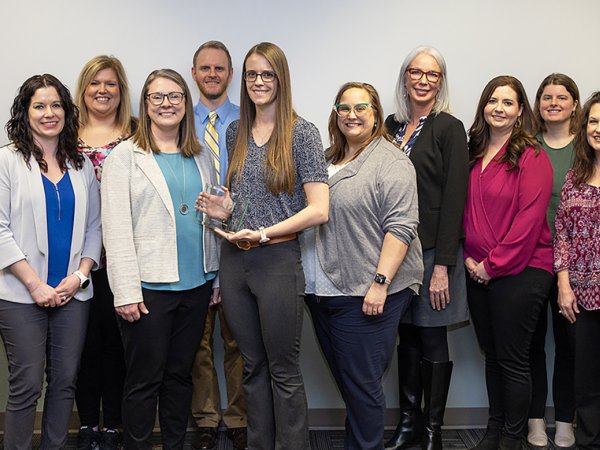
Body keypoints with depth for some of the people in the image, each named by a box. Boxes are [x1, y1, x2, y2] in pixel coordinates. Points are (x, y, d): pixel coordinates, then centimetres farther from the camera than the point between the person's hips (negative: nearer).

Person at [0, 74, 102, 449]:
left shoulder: (81, 165, 11)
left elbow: (93, 226, 11)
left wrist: (81, 274, -4)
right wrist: (35, 284, -12)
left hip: (74, 292, 4)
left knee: (65, 382, 8)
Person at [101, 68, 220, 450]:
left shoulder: (201, 157, 12)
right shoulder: (125, 156, -2)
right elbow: (116, 228, -8)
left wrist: (217, 277, 10)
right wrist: (126, 291, -14)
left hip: (196, 284, 4)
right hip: (149, 286, -4)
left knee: (180, 374, 14)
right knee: (144, 381, 4)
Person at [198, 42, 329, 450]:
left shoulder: (301, 132, -6)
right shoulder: (236, 132, 11)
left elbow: (319, 209, -12)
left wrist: (262, 233, -17)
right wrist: (224, 212, 2)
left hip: (278, 260, -5)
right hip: (234, 260, 6)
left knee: (283, 371, 4)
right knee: (253, 366, 15)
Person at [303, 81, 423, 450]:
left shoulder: (391, 162, -7)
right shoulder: (327, 161, 16)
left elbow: (400, 226, -15)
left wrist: (380, 283, -21)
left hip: (366, 295, -7)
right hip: (323, 292, 7)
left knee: (361, 382, -1)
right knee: (343, 376, 17)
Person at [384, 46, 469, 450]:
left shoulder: (449, 128, -6)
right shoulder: (392, 125, 10)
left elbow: (454, 199, -11)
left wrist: (443, 265, -16)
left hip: (433, 250, -5)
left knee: (432, 340, 3)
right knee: (407, 338, 12)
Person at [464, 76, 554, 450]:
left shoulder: (532, 157, -10)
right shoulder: (474, 155, 9)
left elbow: (528, 220, -16)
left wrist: (493, 264, -15)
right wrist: (470, 257, 0)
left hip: (520, 271, -6)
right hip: (479, 273, 6)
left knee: (512, 358, 2)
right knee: (492, 354, 15)